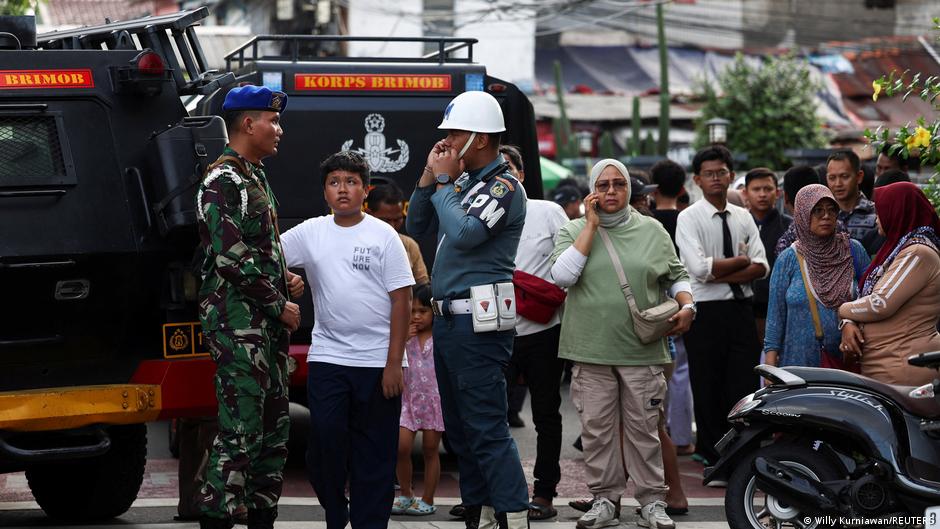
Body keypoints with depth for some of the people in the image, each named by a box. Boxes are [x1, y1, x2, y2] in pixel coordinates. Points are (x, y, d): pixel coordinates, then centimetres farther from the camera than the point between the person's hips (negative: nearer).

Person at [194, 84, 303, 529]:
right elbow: (232, 259, -18)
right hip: (237, 321, -10)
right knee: (240, 430, -12)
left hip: (267, 323, 10)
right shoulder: (223, 182, -11)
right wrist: (279, 305, -12)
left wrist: (284, 279, 10)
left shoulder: (255, 177, 19)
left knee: (274, 426, 11)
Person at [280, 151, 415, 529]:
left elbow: (402, 300, -3)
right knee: (325, 442, -3)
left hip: (377, 362, -2)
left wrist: (393, 363, -8)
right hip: (327, 358, 2)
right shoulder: (310, 233, 7)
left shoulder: (383, 236, 0)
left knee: (375, 454, 3)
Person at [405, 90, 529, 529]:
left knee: (486, 428, -12)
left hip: (479, 323, -9)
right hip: (448, 317, 9)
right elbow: (415, 226, 18)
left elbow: (464, 234, -23)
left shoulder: (503, 186, -10)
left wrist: (443, 182, -11)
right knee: (459, 427, 13)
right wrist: (430, 177, 6)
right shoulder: (462, 180, 15)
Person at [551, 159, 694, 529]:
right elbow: (562, 275, -11)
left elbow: (676, 276, 17)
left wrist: (686, 306, -3)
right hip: (591, 352, 0)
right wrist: (591, 225, -8)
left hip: (642, 351, 0)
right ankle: (605, 499, 13)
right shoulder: (574, 231, 6)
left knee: (644, 427, 2)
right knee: (597, 428, 3)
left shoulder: (652, 231, 10)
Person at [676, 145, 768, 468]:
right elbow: (699, 268, -16)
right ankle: (714, 460, 11)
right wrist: (741, 261, -5)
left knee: (745, 387, 1)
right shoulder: (689, 218, -3)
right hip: (706, 311, -4)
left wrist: (720, 273, -12)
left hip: (741, 310, 4)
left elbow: (762, 268, 1)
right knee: (708, 392, 3)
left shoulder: (743, 217, 11)